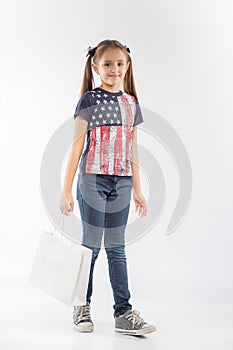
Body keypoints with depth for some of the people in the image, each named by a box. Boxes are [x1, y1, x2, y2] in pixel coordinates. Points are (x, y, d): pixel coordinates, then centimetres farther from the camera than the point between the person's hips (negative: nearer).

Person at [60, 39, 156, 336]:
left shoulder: (131, 103, 11)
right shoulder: (90, 100, -3)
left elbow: (132, 150, 14)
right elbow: (77, 146, -5)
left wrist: (137, 189, 14)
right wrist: (66, 190, -8)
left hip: (122, 182, 4)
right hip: (93, 180, -4)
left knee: (116, 247, 7)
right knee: (91, 245, 3)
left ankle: (123, 313, 10)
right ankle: (82, 306, 21)